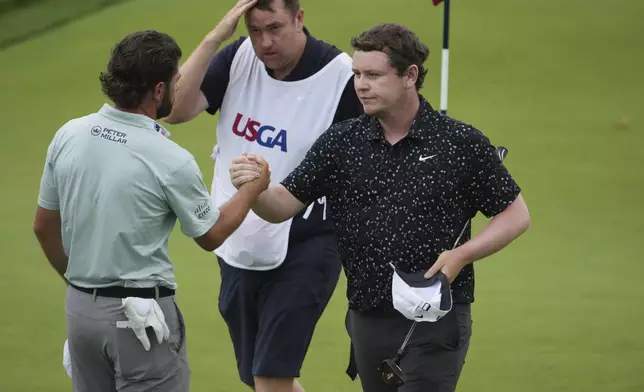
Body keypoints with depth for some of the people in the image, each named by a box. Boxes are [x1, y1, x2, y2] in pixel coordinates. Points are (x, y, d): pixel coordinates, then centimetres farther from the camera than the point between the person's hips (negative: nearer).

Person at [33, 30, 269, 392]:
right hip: (141, 315, -6)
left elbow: (44, 226, 9)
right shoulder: (170, 161, -16)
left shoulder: (68, 136, -2)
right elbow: (212, 235, 0)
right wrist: (253, 188, 15)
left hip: (80, 307, 6)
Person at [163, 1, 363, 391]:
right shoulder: (238, 59, -1)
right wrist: (214, 38, -19)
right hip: (239, 251, 6)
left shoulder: (341, 76, -15)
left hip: (304, 252, -6)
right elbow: (177, 110, -11)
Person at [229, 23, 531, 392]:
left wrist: (461, 255, -14)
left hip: (435, 319, -5)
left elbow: (516, 215, 1)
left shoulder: (461, 142, -6)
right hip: (368, 319, 5)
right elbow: (283, 206, 1)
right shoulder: (341, 142, 3)